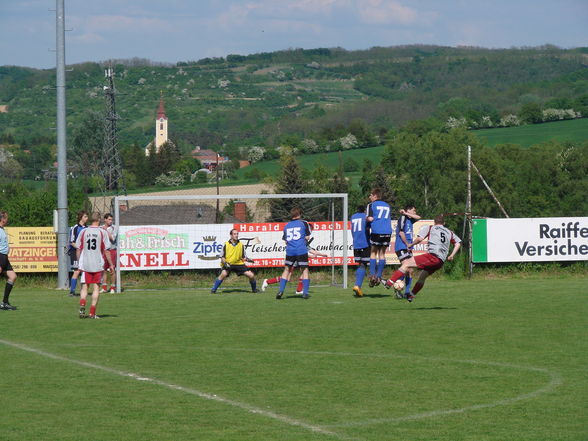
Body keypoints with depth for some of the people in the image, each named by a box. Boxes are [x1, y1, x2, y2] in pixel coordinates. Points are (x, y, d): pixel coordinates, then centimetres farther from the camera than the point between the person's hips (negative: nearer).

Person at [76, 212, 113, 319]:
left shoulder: (83, 232, 3)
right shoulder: (102, 232, -4)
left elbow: (78, 249, 5)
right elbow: (106, 250, -5)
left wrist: (79, 263, 15)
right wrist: (111, 265, 4)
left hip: (85, 265, 2)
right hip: (98, 265, -2)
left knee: (84, 287, 9)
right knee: (96, 287, 6)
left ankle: (82, 306, -17)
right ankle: (92, 313, 2)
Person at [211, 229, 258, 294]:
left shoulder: (241, 245, 2)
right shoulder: (226, 245, -6)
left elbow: (243, 257, 7)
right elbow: (222, 257, -2)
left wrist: (247, 259, -15)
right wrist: (225, 263, -21)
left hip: (239, 263, 3)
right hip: (228, 264, -3)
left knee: (251, 275, -7)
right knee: (223, 274, -32)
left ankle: (254, 289, 20)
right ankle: (213, 290, -22)